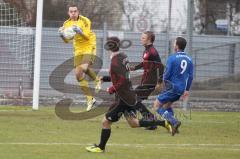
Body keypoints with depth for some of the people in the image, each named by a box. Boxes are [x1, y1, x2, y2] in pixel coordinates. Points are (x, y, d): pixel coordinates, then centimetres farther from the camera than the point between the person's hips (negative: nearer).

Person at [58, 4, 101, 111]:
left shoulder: (85, 21, -12)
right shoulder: (67, 24, 3)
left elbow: (87, 37, -20)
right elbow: (67, 40, 1)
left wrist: (80, 31, -38)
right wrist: (62, 35, -20)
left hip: (88, 47, -6)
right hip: (78, 49, 6)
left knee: (84, 68, -30)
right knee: (78, 74, -2)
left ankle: (97, 79, 0)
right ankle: (90, 99, 7)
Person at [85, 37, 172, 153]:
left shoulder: (115, 62, -20)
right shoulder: (123, 56, 7)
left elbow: (123, 79, -27)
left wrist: (113, 89, -14)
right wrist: (105, 78, 16)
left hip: (123, 98, -9)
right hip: (131, 96, 9)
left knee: (106, 121, 2)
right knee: (133, 123, 16)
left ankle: (101, 147, 14)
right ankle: (163, 123, 11)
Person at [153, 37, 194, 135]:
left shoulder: (172, 58, -13)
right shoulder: (189, 60, 6)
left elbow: (167, 74, -13)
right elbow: (190, 76, 9)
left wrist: (164, 81, 9)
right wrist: (187, 90, 18)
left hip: (172, 87, -7)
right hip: (181, 89, 7)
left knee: (157, 105, 2)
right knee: (167, 105, 25)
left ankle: (174, 122, -16)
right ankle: (173, 127, 13)